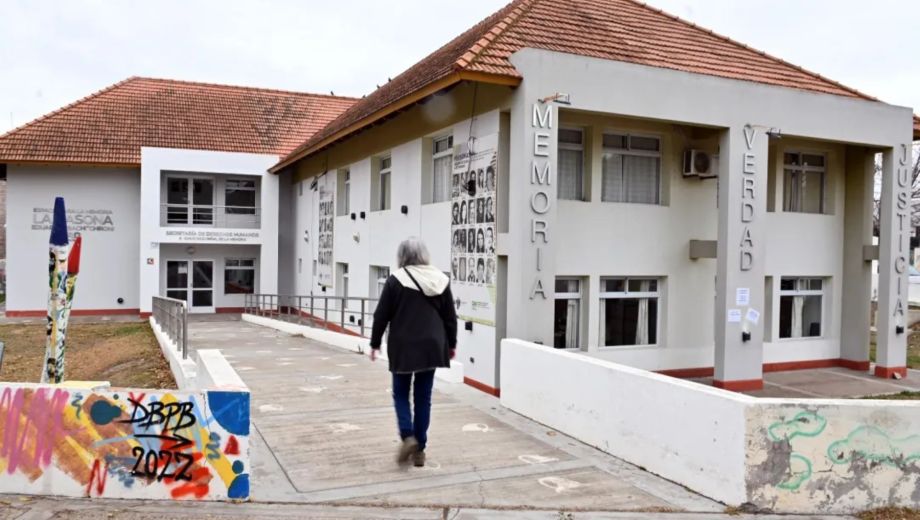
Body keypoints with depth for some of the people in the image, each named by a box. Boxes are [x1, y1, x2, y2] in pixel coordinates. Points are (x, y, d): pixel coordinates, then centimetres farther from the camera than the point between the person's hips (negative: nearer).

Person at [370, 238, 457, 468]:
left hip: (403, 347, -3)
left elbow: (382, 315, -4)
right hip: (431, 346, 3)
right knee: (423, 397, 10)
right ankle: (420, 448, 13)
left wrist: (375, 343, 7)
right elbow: (450, 317, 9)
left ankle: (408, 437, -5)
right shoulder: (441, 279, 4)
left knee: (401, 393, 13)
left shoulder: (396, 279, -7)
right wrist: (451, 344, 19)